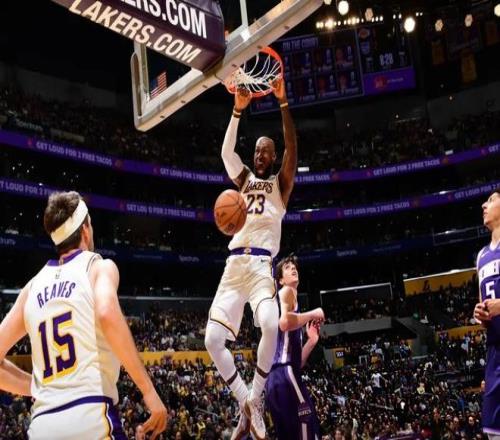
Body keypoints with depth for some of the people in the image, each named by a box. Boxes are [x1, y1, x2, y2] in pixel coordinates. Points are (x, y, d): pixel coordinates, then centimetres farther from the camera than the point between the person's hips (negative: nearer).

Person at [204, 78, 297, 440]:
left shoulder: (281, 183, 11)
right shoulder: (244, 179, 21)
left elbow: (292, 149, -6)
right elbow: (226, 151, 6)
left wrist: (283, 103, -13)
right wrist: (238, 110, -4)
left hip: (261, 265, -4)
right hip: (234, 265, 4)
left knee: (270, 325, -32)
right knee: (213, 339, -9)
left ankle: (255, 400, -11)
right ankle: (245, 404, 9)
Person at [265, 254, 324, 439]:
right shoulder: (286, 292, 7)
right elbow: (284, 322, -19)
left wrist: (312, 340, 22)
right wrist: (313, 314, -4)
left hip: (275, 379, 10)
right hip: (286, 374, -10)